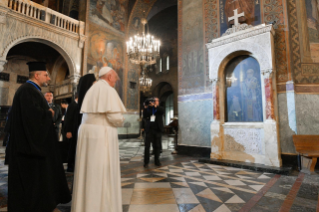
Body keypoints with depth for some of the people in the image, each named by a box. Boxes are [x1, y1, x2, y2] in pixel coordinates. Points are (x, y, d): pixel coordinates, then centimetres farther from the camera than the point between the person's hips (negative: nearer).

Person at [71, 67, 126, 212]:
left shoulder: (91, 90, 16)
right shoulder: (108, 90, -10)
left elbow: (92, 114, 14)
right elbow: (115, 117, -17)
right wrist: (120, 121, 3)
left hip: (86, 131, 8)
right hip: (102, 134, -8)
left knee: (87, 172, 16)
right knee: (102, 175, 1)